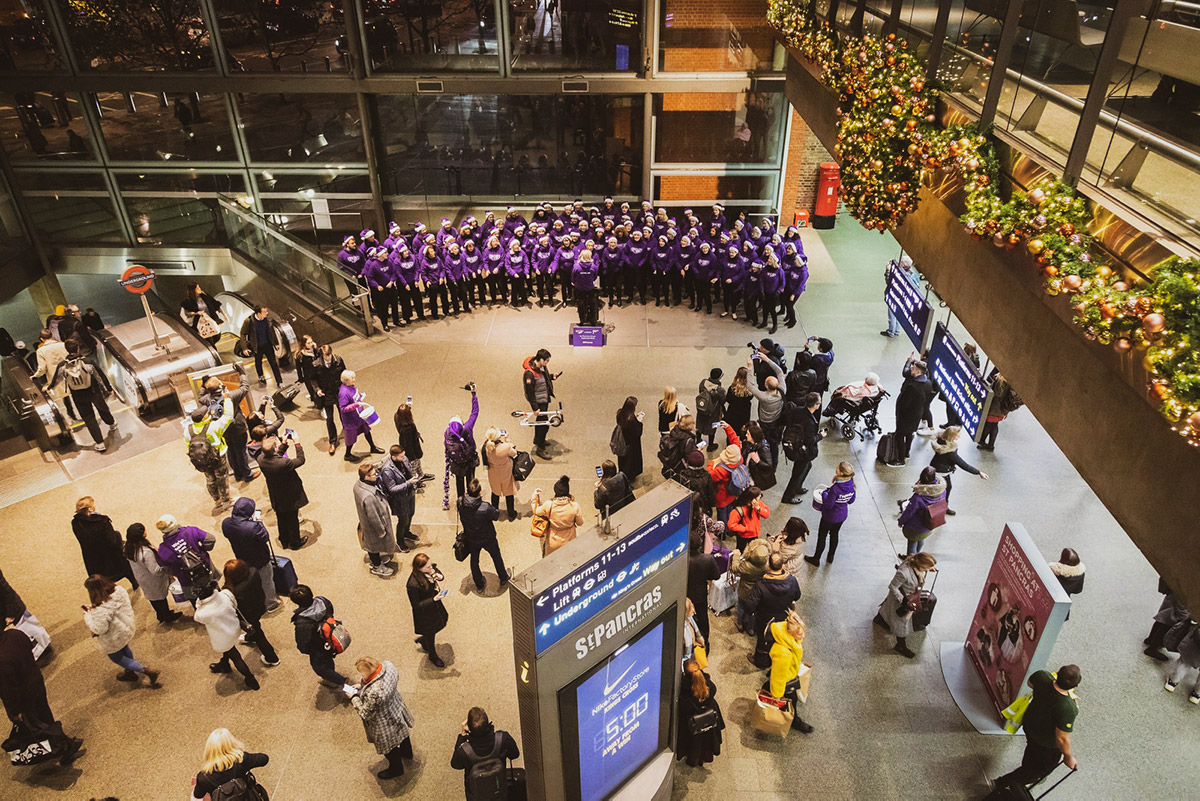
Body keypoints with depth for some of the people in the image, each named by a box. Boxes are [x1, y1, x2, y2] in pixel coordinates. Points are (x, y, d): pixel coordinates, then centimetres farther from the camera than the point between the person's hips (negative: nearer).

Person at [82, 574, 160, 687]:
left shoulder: (101, 610, -40)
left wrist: (88, 616, -18)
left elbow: (99, 629, -30)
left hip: (113, 641, -7)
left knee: (117, 658, 18)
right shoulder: (119, 590, -18)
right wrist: (92, 609, 1)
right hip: (127, 629, 7)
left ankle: (148, 672, 15)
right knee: (124, 650, 31)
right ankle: (130, 673, 53)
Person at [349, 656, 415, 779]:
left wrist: (354, 697, -13)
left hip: (385, 724, -7)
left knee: (389, 747, 24)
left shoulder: (374, 693, -46)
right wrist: (361, 685, -6)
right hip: (397, 708, 7)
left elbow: (366, 714, -27)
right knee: (402, 731, 35)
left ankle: (396, 769, 52)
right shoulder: (388, 665, -27)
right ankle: (407, 752, 65)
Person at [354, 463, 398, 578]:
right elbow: (373, 517, -30)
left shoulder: (358, 484, -18)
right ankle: (377, 567, 45)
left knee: (371, 542, 32)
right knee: (375, 544, 20)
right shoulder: (368, 496, -43)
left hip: (364, 520, 8)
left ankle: (375, 558, 58)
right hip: (373, 526, -8)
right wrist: (381, 531, -18)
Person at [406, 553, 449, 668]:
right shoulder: (413, 585, -39)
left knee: (441, 623, 29)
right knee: (430, 634, 21)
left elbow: (439, 573, 3)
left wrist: (440, 577, -21)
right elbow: (416, 606, -27)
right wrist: (434, 600, -34)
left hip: (435, 604, 6)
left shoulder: (431, 568, -21)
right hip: (425, 613, -6)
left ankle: (422, 640, 59)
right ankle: (432, 655, 52)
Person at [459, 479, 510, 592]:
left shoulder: (461, 503, -27)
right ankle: (503, 578, 50)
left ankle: (479, 585, 47)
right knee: (496, 557, 26)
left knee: (474, 560, 27)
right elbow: (496, 515, -20)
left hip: (471, 539, 3)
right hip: (488, 539, -3)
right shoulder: (486, 508, -39)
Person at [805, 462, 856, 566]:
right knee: (834, 534, 26)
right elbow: (851, 500, 2)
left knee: (821, 536, 13)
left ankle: (816, 559, 29)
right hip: (842, 515, 7)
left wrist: (824, 494, -12)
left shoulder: (835, 488, -35)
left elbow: (828, 505, -26)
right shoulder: (851, 485, -13)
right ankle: (830, 557, 42)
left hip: (830, 517, -6)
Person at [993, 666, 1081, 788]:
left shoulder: (1042, 676, -29)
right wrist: (1068, 757, -11)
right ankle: (1004, 783, 36)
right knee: (1042, 768, 24)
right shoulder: (1067, 709, -43)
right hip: (1049, 744, -6)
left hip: (1030, 724, 6)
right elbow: (1061, 738, -29)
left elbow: (1030, 683, -3)